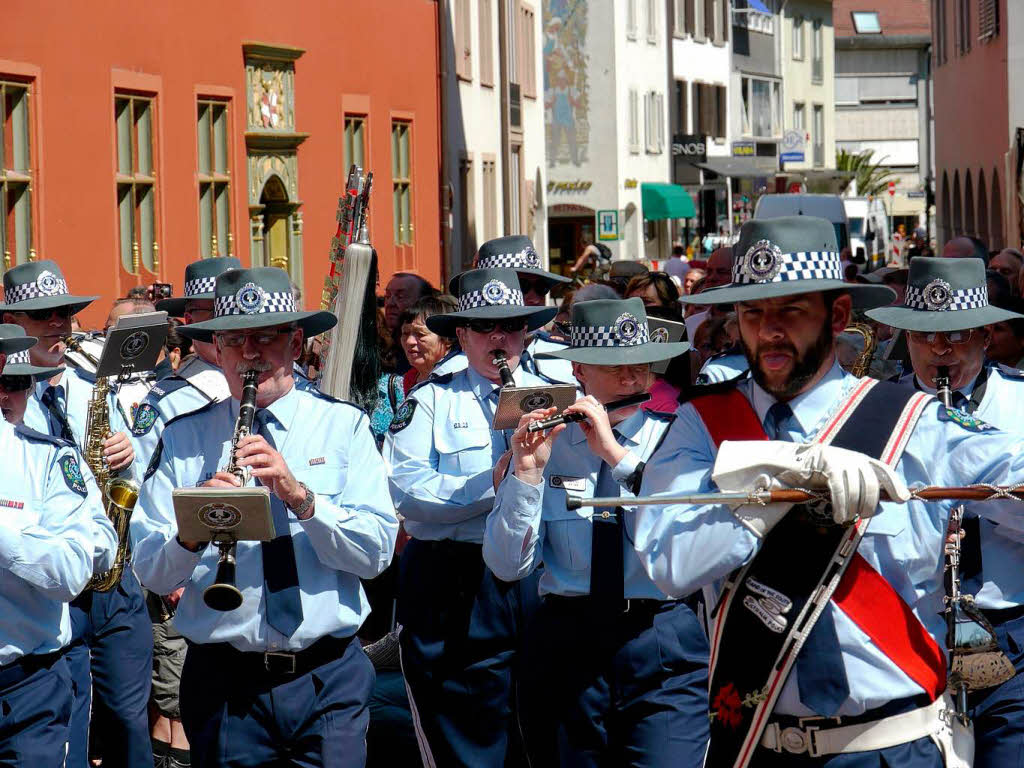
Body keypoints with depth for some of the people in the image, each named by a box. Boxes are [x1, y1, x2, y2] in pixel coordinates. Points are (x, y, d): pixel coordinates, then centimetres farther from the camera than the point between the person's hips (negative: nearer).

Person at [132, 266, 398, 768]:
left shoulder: (344, 426, 5)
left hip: (329, 676, 0)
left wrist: (301, 497, -20)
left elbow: (376, 553, -6)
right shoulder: (184, 438, 5)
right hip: (223, 683, 0)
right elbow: (152, 572, -3)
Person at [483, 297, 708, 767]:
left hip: (664, 655, -2)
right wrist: (528, 471, -13)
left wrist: (617, 454, -19)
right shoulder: (548, 446, 5)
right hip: (565, 649, 2)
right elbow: (507, 567, -1)